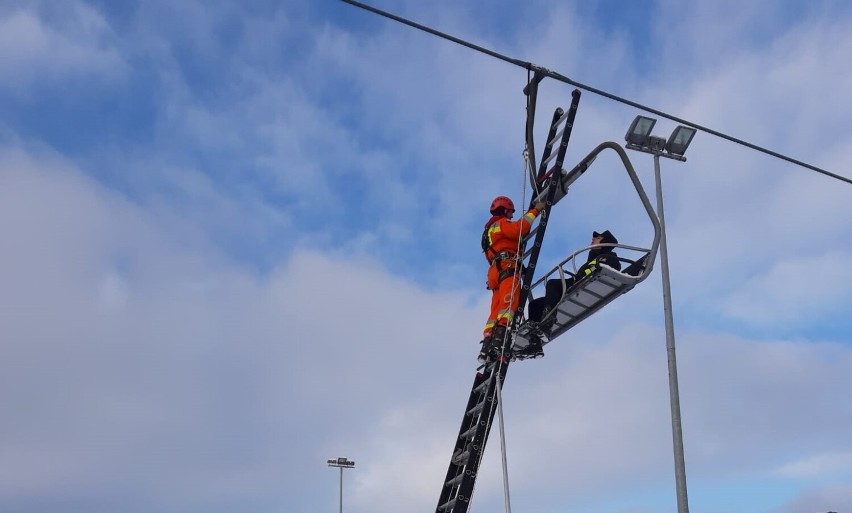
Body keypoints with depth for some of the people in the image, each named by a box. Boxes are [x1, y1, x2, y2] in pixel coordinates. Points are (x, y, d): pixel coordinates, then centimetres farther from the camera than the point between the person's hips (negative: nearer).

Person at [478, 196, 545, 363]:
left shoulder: (490, 229, 35)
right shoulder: (502, 223, 7)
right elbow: (519, 229, -13)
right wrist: (534, 211, -5)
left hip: (496, 271, 9)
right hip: (507, 267, -9)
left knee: (496, 310, 3)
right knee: (509, 300, -25)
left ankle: (487, 345, -7)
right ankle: (500, 336, -44)